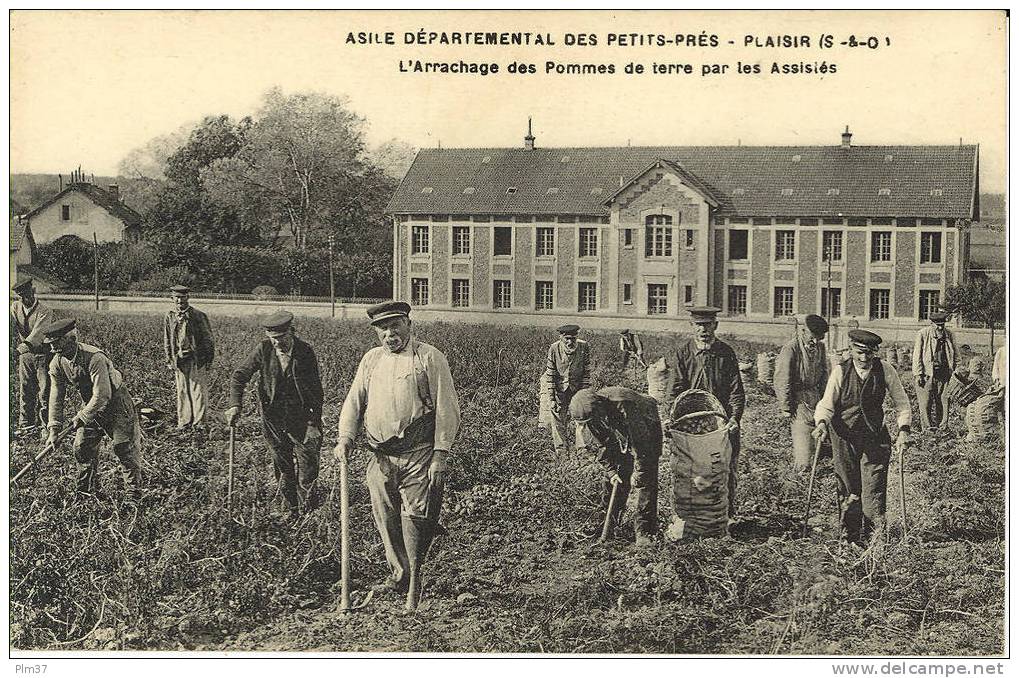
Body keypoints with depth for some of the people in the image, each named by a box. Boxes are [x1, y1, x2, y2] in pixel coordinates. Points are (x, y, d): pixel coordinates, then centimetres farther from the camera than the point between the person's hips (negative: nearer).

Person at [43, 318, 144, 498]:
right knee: (81, 447, 4)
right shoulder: (57, 363, -11)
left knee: (124, 447, -7)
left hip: (115, 401, -7)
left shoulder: (94, 358, -33)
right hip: (90, 404, 7)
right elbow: (56, 397, -7)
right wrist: (54, 430, -11)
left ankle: (135, 489, 6)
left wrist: (82, 417, -27)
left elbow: (102, 395, -34)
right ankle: (87, 490, 18)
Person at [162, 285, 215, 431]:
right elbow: (166, 341, 14)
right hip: (179, 360, 3)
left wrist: (209, 359, -2)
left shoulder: (198, 316, -3)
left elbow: (207, 338, 1)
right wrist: (169, 361, 8)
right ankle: (184, 421, 13)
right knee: (182, 391, 6)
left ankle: (199, 421, 3)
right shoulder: (169, 317, 8)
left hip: (197, 358, -3)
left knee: (198, 390, -3)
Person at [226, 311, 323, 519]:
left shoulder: (305, 352, -9)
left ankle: (308, 511, 12)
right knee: (282, 467, 11)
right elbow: (240, 375, 0)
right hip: (273, 419, 2)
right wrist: (235, 404, -14)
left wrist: (315, 422, -10)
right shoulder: (264, 349, -6)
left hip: (301, 418, -2)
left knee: (308, 464, -4)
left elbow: (316, 390, -5)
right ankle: (292, 511, 23)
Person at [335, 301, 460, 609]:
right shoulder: (371, 359, 14)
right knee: (385, 519, 10)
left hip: (418, 455, -5)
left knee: (414, 519, -9)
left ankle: (414, 586, -1)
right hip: (380, 456, 5)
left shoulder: (429, 357, -2)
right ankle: (398, 574, 27)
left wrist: (440, 455, -11)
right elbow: (354, 401, 16)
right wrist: (345, 438, -1)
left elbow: (447, 408, -5)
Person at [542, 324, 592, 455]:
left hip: (577, 387, 1)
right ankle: (561, 450, 13)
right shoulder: (554, 349, -18)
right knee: (557, 419, 1)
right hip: (559, 387, -1)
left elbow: (587, 372, -8)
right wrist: (551, 398, -12)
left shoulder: (583, 347, -16)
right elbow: (550, 374, -11)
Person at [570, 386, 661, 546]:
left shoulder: (624, 407, -43)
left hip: (646, 430, -6)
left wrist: (638, 472, -23)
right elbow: (599, 447, -4)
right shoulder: (586, 420, -22)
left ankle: (645, 531, -10)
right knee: (614, 480, 0)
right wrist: (611, 471, -10)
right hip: (621, 437, 6)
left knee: (645, 479, -14)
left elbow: (641, 444, -32)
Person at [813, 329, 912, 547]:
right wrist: (822, 422, -27)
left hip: (874, 439, 0)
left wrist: (903, 427, -8)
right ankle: (850, 537, 21)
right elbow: (827, 404, -7)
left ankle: (876, 541, 2)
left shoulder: (885, 369, -4)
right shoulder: (840, 371, -7)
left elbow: (901, 401, 5)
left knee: (874, 491, -7)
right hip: (844, 438, 0)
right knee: (848, 491, 7)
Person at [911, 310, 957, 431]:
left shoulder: (948, 334, 11)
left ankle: (942, 426, 7)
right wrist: (918, 373, -8)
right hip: (927, 373, -3)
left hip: (944, 374, 3)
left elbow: (955, 355, 19)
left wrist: (954, 370, 9)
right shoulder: (923, 334, 0)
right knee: (926, 402, -5)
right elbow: (917, 354, -2)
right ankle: (927, 427, 0)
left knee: (943, 401, 1)